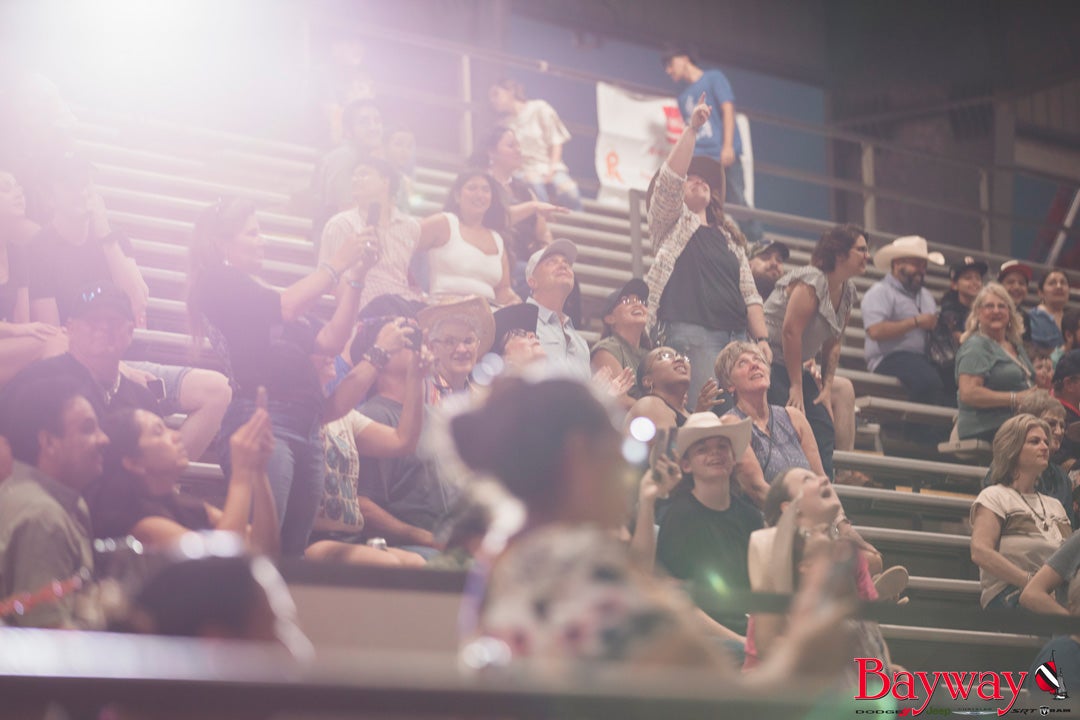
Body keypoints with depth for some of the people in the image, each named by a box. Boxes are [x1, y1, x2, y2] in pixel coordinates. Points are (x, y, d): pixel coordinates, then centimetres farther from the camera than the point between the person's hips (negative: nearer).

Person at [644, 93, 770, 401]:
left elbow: (749, 295, 20)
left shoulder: (729, 237, 26)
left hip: (736, 338, 6)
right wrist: (692, 130, -9)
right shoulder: (670, 223, 13)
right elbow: (669, 179, -7)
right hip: (692, 335, -6)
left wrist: (763, 340, 7)